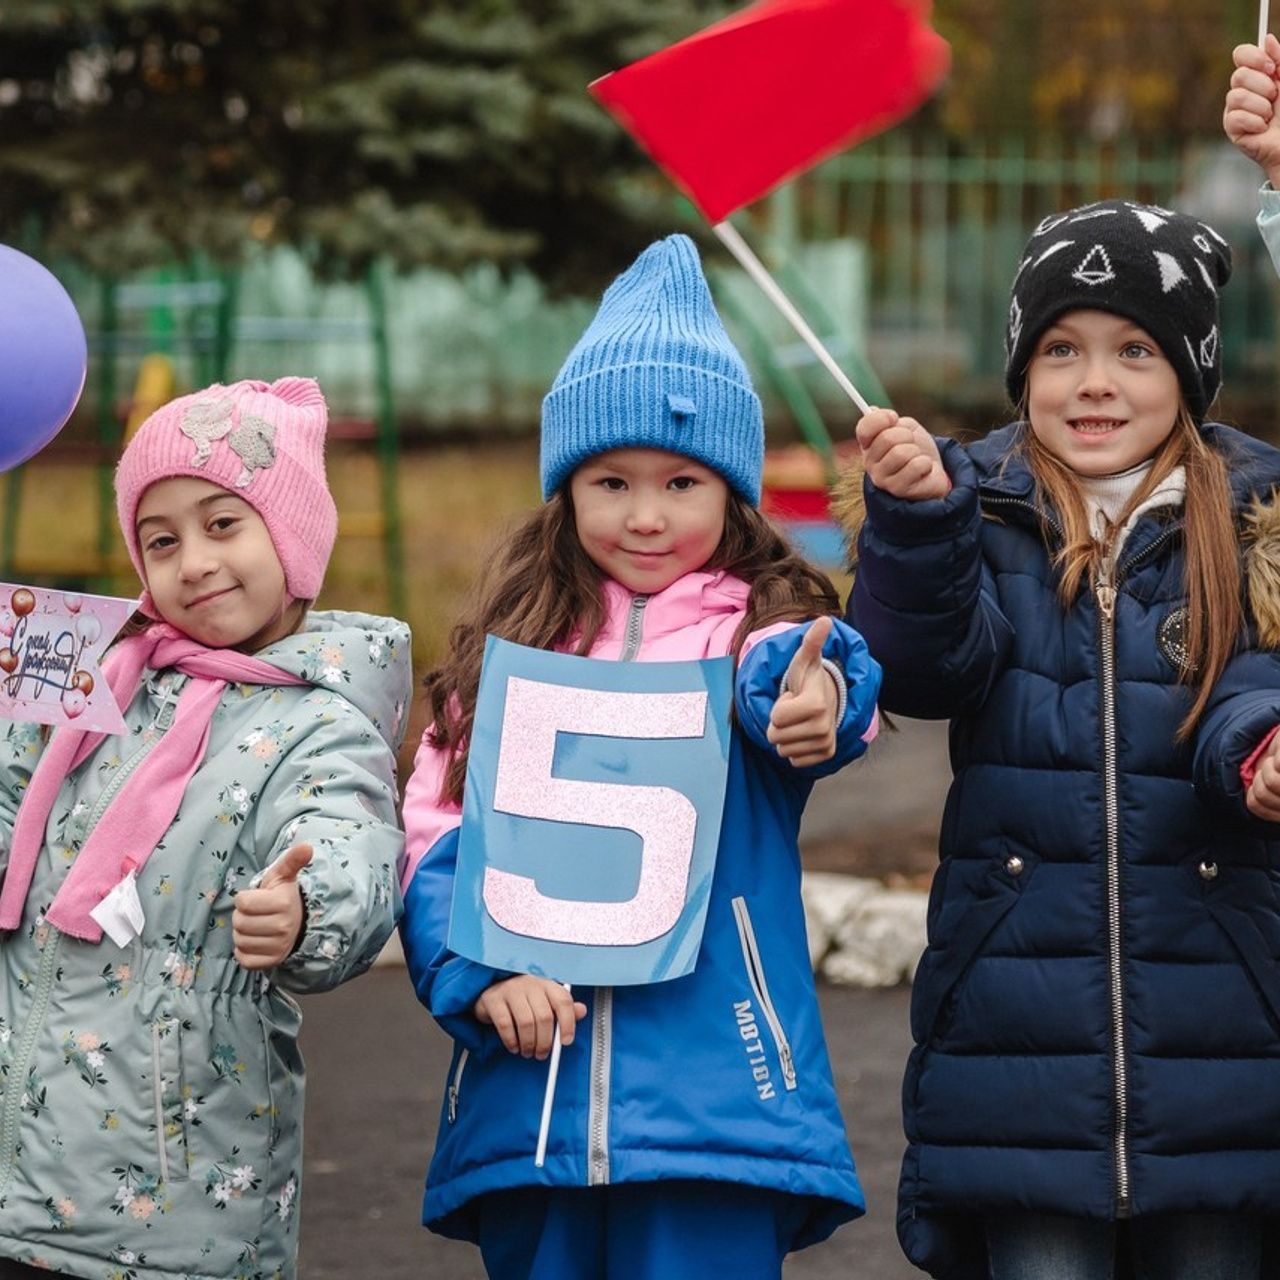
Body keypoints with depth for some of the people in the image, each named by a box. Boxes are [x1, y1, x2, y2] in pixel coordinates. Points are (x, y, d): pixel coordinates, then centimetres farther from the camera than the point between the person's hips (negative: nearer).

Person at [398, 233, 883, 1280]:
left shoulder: (754, 628, 5)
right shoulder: (511, 645, 13)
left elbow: (784, 676, -20)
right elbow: (435, 834, 6)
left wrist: (812, 700, -44)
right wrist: (477, 969, -12)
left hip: (713, 1097, -3)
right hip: (527, 1094, 3)